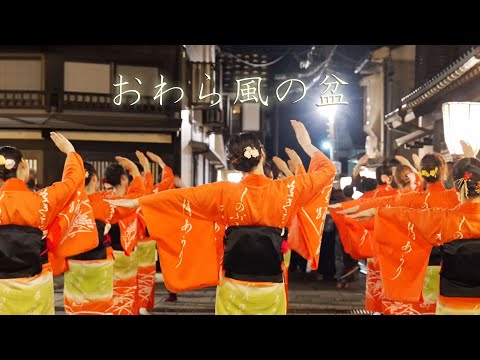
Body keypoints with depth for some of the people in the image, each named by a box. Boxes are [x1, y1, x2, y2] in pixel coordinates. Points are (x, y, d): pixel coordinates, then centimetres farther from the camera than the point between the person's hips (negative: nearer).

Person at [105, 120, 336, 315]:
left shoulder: (225, 193, -10)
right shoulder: (285, 190, -8)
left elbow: (179, 197, 0)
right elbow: (327, 169, 6)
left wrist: (135, 202, 10)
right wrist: (307, 145, 20)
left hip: (234, 288, 0)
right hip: (271, 290, 0)